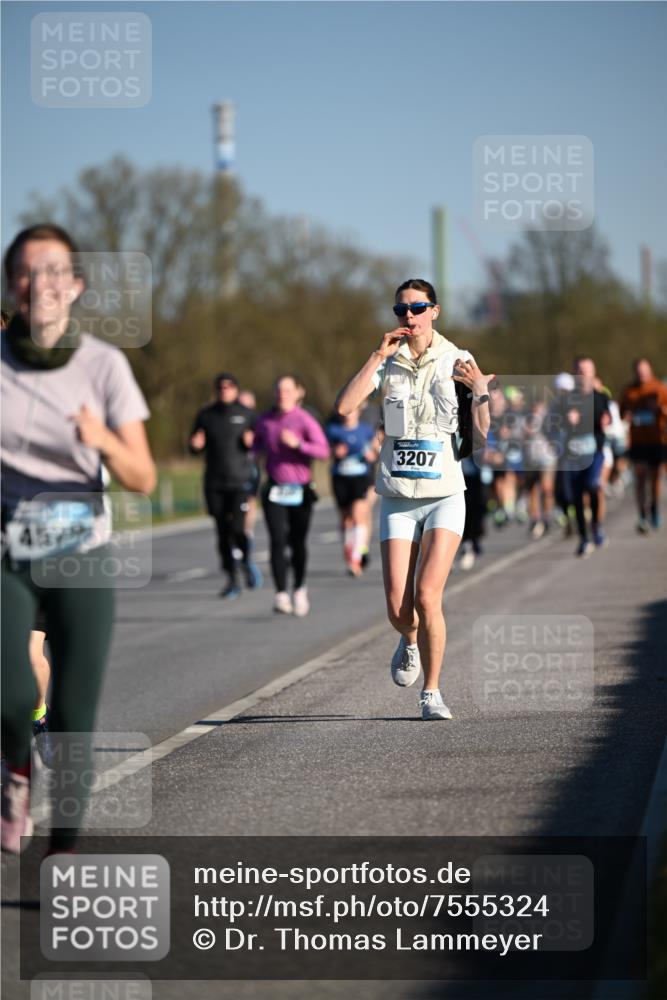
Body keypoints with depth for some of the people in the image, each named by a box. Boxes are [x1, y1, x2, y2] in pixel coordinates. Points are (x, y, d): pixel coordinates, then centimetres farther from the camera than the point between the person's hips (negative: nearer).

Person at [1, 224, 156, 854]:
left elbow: (142, 479, -8)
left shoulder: (104, 365, -6)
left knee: (74, 719, -6)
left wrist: (105, 442, -27)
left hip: (81, 560, 0)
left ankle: (62, 856, 12)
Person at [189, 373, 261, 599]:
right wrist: (196, 444, -9)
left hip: (241, 481, -2)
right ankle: (232, 582, 12)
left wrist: (251, 442, -14)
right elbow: (195, 446, 14)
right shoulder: (206, 415, 8)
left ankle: (247, 561, 17)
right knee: (223, 533, 3)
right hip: (215, 484, 2)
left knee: (237, 528, -14)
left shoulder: (247, 415, 3)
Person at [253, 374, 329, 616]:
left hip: (300, 490, -2)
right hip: (274, 490, 2)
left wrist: (297, 444, -25)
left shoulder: (305, 420, -6)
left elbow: (323, 451, -14)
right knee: (278, 541, -12)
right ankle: (281, 595, -16)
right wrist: (254, 449, 4)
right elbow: (256, 444, 26)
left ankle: (300, 588, 31)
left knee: (298, 543, 7)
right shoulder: (265, 420, 7)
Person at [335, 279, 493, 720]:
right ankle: (411, 643, 32)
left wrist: (481, 391, -16)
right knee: (398, 608, -4)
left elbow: (484, 435, -2)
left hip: (445, 497, -2)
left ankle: (432, 693, -1)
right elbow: (343, 406, -14)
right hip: (397, 500, 2)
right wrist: (379, 356, -14)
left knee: (427, 596, -15)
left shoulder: (458, 362, 0)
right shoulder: (387, 363, 3)